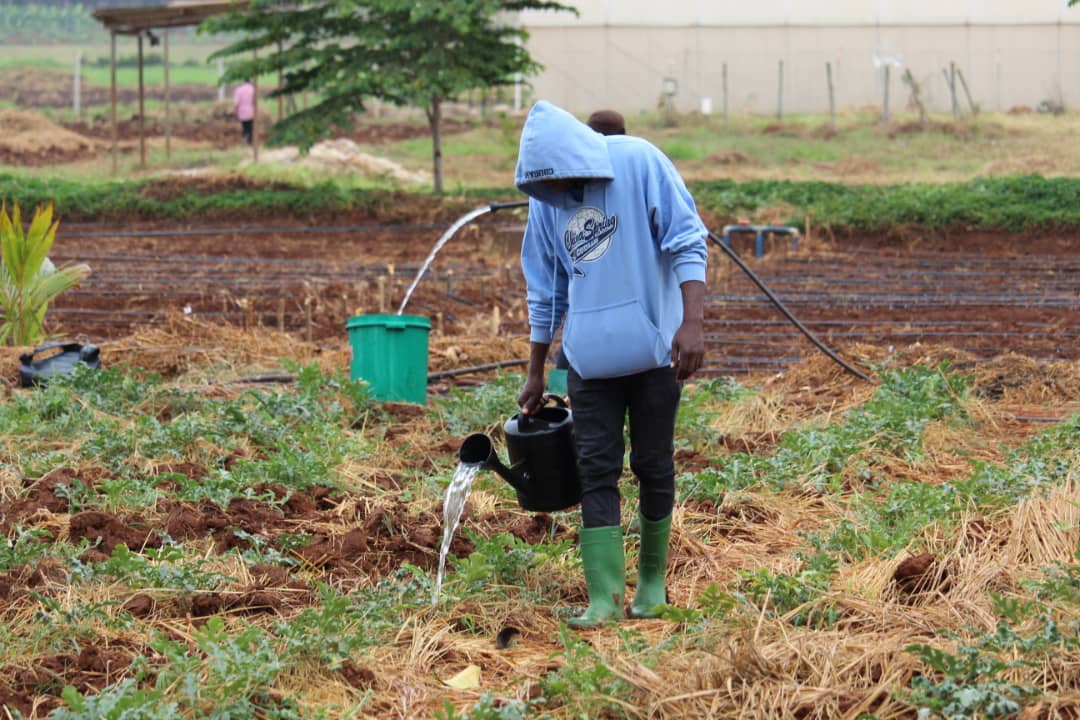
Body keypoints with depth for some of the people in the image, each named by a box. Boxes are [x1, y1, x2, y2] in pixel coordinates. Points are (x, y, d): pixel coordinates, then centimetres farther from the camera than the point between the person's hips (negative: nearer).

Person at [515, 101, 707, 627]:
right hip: (590, 358, 3)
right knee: (596, 472, -3)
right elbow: (545, 291, 11)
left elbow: (687, 241, -12)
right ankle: (604, 597, -4)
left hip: (654, 348, -3)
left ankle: (652, 579, 23)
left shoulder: (639, 164, -12)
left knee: (653, 467, 7)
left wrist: (693, 322, -23)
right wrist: (534, 375, 14)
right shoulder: (545, 200, 2)